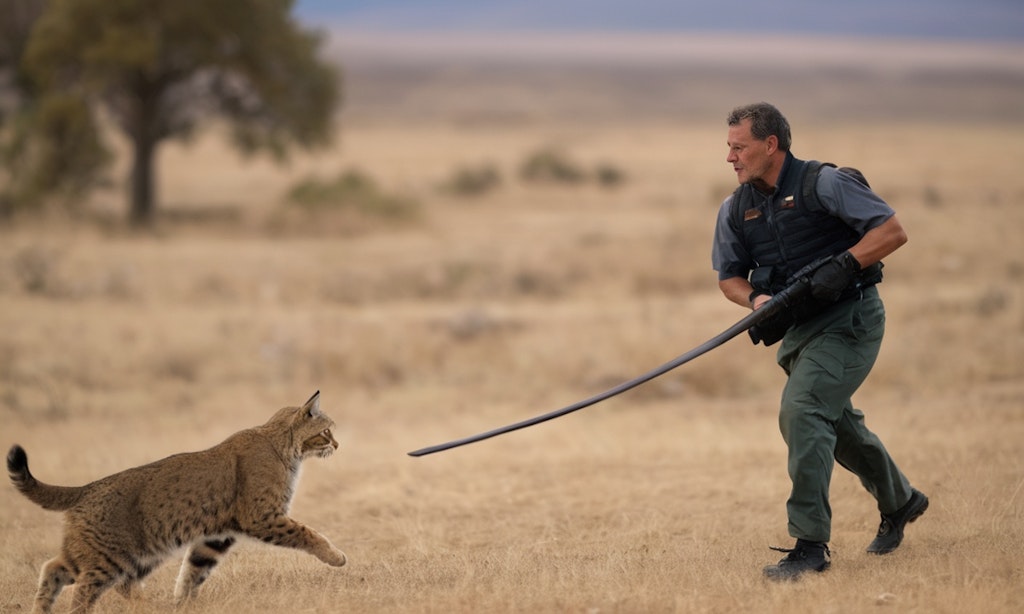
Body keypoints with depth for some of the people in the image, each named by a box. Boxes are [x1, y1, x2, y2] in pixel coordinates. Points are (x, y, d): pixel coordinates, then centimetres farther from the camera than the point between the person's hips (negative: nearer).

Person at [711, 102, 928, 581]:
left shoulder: (825, 183, -13)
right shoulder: (736, 209, 5)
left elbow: (892, 231, -14)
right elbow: (729, 276, 13)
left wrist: (843, 265, -26)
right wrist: (756, 298, -8)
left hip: (849, 320, -8)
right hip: (799, 327, 8)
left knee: (801, 409, -22)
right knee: (835, 424, 18)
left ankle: (810, 544, -21)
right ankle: (898, 501, 45)